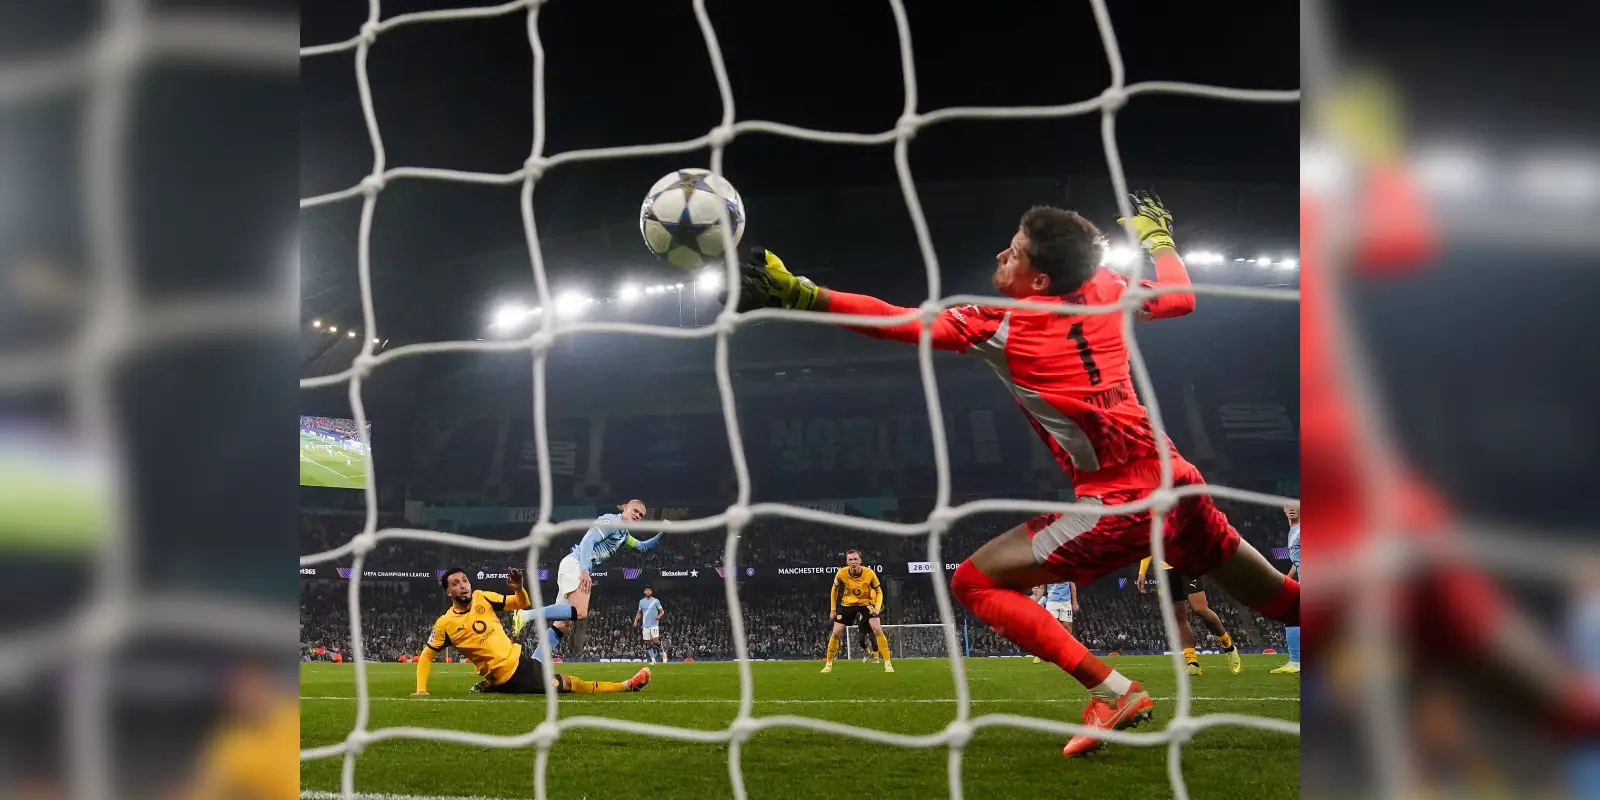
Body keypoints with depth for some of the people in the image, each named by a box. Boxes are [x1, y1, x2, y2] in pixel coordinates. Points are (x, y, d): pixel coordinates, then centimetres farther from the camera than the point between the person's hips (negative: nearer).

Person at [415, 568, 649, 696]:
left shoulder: (482, 597, 1)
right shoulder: (445, 624, -11)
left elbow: (523, 604, 6)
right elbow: (426, 656, 0)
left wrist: (519, 588, -16)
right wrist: (421, 689, -11)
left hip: (519, 660, 5)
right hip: (507, 679, -5)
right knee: (567, 684, -7)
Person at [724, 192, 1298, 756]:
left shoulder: (1001, 325, -9)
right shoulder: (1107, 291, 8)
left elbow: (900, 323, -17)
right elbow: (1181, 298, 25)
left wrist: (798, 295, -18)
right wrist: (1157, 237, 43)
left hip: (1121, 501, -7)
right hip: (1178, 479, 8)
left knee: (975, 582, -2)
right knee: (1277, 599, 23)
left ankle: (1113, 692, -8)